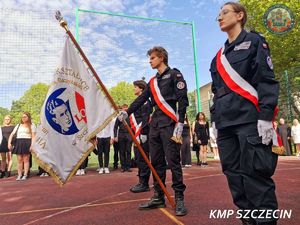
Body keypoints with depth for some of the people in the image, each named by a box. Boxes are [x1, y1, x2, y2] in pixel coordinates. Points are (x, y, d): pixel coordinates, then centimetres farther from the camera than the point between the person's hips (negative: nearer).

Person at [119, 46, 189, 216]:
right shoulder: (152, 82, 21)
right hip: (155, 124, 7)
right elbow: (141, 99, 16)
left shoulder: (174, 74, 1)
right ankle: (159, 197, 17)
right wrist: (127, 113, 4)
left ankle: (180, 199, 3)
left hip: (170, 124, -7)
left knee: (173, 160, -8)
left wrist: (180, 123, -15)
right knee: (156, 162, 8)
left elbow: (182, 99, -8)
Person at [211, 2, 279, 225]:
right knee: (234, 175, 7)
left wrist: (265, 117, -15)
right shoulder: (219, 56, 23)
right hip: (226, 123, 6)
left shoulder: (254, 41, 6)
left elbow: (267, 80, -5)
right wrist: (215, 119, 15)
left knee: (255, 174, -7)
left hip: (250, 120, -6)